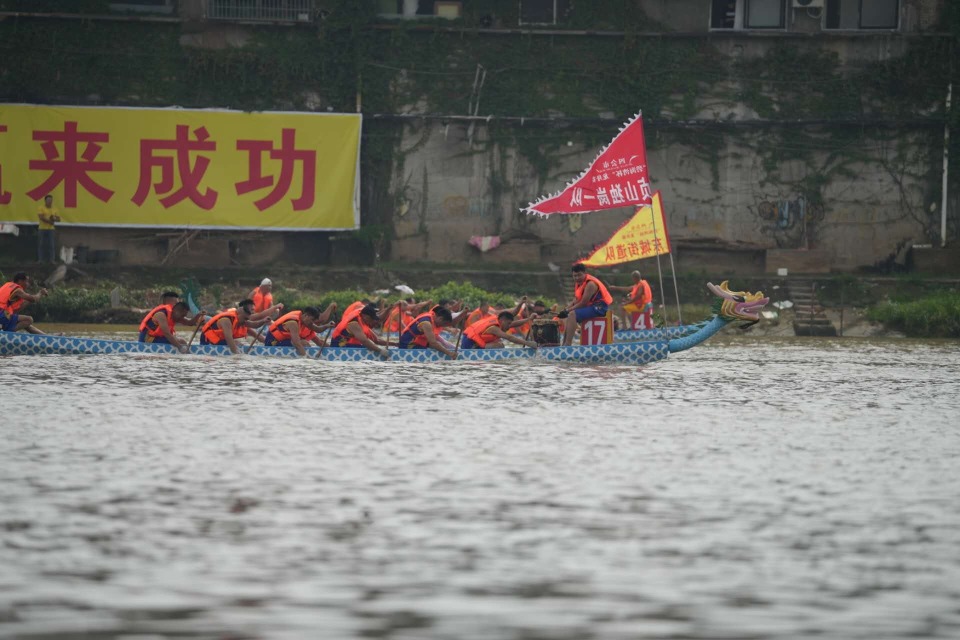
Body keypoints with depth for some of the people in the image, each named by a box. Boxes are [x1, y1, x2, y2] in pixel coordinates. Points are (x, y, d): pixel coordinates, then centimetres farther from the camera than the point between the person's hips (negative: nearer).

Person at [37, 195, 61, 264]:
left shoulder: (54, 209, 10)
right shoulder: (41, 208, -1)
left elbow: (58, 219, 9)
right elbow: (41, 217, -13)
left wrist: (54, 219, -13)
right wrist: (49, 221, -15)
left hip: (51, 229, 3)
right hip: (42, 229, -3)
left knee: (52, 245, -3)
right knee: (41, 245, -1)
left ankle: (52, 260, -2)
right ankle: (40, 260, 2)